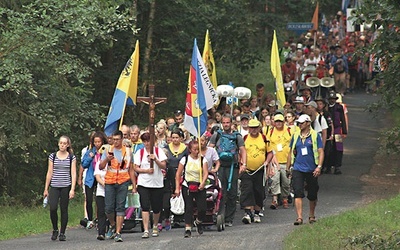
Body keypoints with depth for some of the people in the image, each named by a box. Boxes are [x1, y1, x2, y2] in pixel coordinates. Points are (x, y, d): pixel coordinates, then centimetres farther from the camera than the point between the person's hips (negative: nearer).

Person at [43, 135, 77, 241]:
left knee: (64, 210, 0)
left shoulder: (72, 157, 4)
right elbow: (49, 173, 9)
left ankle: (62, 233, 10)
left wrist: (72, 189, -9)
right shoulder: (53, 156, 7)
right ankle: (55, 229, 7)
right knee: (53, 208, -14)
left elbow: (73, 174, 0)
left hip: (66, 187, -1)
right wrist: (46, 189, 7)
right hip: (54, 187, 1)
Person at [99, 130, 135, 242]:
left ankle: (118, 233, -5)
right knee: (109, 208, -1)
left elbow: (131, 170, 13)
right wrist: (107, 159, -18)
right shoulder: (108, 151, 7)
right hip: (110, 182, 0)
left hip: (123, 182, 0)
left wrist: (134, 186, 10)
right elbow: (100, 167, 2)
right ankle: (112, 226, 26)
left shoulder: (127, 151, 9)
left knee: (120, 207, -5)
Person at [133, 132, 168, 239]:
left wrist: (155, 159, -19)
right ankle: (146, 230, -14)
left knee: (156, 208, 6)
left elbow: (164, 166, -3)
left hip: (157, 183, 0)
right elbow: (136, 168, 3)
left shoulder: (158, 151, 4)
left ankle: (155, 227, 31)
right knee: (145, 207, -12)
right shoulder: (139, 153, 5)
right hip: (143, 183, 0)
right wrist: (146, 170, -13)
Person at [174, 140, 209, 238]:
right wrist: (177, 188, -3)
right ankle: (188, 229, -2)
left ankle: (198, 222, 25)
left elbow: (206, 173, -7)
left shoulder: (203, 160, 3)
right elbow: (178, 174, 3)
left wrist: (203, 183, -26)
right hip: (187, 186, -1)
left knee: (202, 208, -6)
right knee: (188, 208, -7)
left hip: (199, 187, 1)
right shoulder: (185, 159, 1)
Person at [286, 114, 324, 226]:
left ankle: (312, 216, 29)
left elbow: (321, 152, -4)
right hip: (298, 169, 2)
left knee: (312, 195, 10)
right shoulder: (295, 136, 8)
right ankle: (299, 217, -17)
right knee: (298, 193, -13)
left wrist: (319, 167, -15)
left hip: (311, 169, -1)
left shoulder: (315, 136, -2)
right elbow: (291, 152, 16)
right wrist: (288, 167, 14)